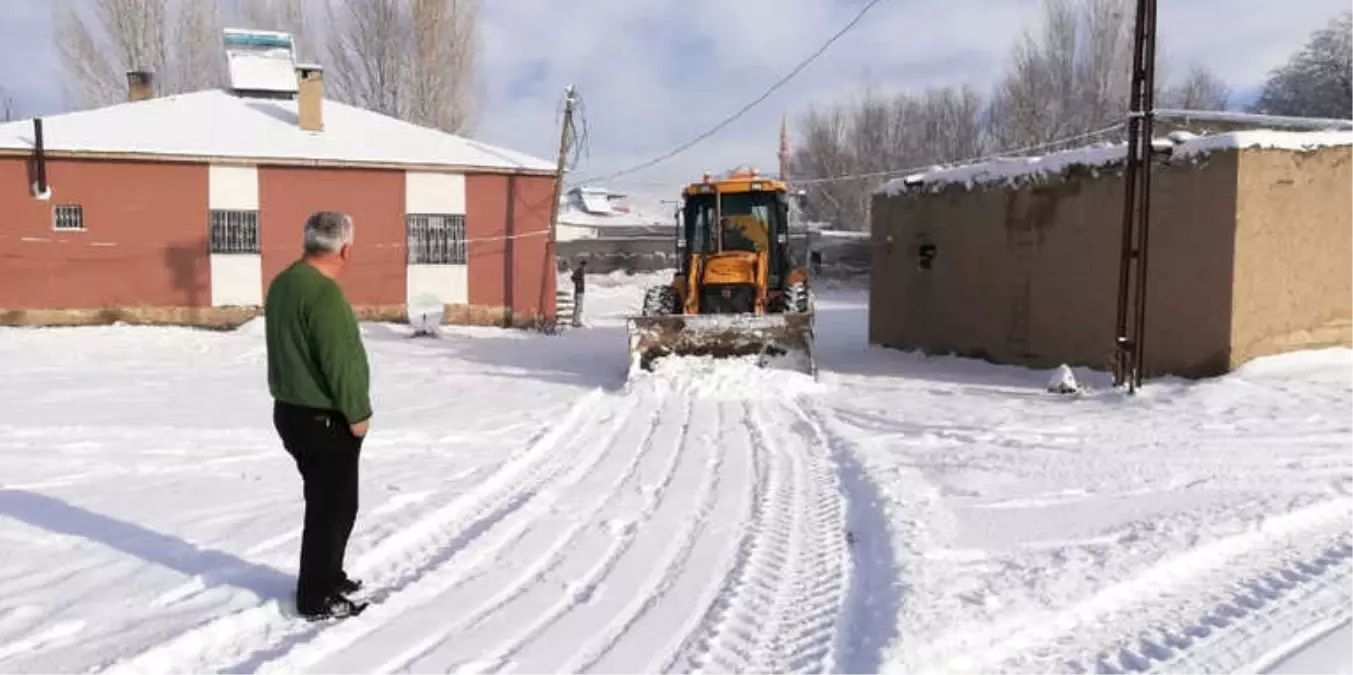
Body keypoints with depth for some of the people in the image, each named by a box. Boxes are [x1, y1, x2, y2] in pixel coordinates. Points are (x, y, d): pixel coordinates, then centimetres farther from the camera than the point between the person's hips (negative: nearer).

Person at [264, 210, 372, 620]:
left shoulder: (282, 283, 9)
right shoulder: (324, 293, -23)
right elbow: (340, 361, -24)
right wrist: (357, 413, -13)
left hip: (292, 410, 10)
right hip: (323, 419, -10)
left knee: (328, 502, 22)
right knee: (333, 507, 2)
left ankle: (327, 578, 35)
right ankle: (317, 598, 12)